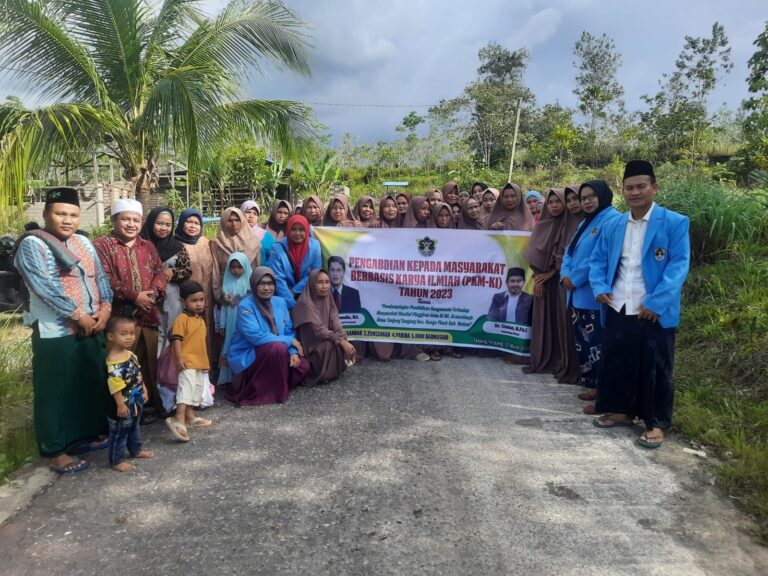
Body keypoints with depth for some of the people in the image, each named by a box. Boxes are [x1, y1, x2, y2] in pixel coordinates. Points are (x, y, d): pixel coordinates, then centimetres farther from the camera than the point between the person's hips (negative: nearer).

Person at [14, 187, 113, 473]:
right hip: (56, 332, -7)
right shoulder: (32, 244, -9)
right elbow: (44, 287, -18)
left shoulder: (83, 242, 12)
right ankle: (55, 451, 13)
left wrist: (105, 308, -8)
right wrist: (78, 315, -18)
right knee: (56, 391, 2)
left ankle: (84, 436, 31)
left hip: (93, 328, 7)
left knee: (91, 385, 15)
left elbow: (100, 277, 9)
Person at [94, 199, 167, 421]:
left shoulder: (148, 247, 17)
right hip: (119, 316, -5)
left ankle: (150, 403, 24)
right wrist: (134, 296, -17)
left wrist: (152, 293, -11)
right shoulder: (102, 245, -1)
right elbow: (104, 279, -12)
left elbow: (160, 272, 10)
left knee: (149, 361, 12)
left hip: (148, 314, 5)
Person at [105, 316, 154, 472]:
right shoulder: (113, 361, -26)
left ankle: (136, 450, 43)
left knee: (134, 427, 25)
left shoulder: (131, 354, 3)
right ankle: (116, 461, 17)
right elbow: (115, 385, -26)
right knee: (119, 432, 5)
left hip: (135, 401, 9)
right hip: (122, 403, -9)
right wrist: (121, 405, -24)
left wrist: (144, 390, 15)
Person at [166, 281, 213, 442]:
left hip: (199, 362, 10)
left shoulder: (201, 320, 16)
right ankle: (179, 419, -29)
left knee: (197, 389, 16)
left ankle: (190, 416, 29)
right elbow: (176, 339, -18)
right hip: (187, 362, -9)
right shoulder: (182, 319, -11)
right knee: (187, 387, -22)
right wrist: (179, 358, -25)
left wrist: (206, 362, 24)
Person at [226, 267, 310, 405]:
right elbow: (256, 337, -26)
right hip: (247, 357, -7)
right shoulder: (245, 307, -17)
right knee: (278, 347, -32)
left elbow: (289, 331, 4)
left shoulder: (280, 302, 2)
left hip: (273, 354, 7)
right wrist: (289, 341, -20)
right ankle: (271, 393, -16)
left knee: (303, 366, -11)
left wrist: (294, 352, -15)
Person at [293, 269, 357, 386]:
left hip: (324, 340, 7)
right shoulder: (305, 303, -20)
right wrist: (341, 341, -31)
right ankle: (323, 375, -10)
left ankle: (334, 370, 4)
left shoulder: (327, 299, 3)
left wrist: (345, 341, -24)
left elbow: (335, 324, -8)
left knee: (340, 344, -16)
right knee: (330, 345, -29)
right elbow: (318, 330, -26)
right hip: (310, 346, -7)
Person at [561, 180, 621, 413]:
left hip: (595, 295, -9)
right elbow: (570, 251, 17)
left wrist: (575, 279, -13)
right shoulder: (585, 222, 21)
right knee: (583, 343, 14)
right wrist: (565, 275, -2)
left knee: (597, 344, -7)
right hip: (577, 295, 9)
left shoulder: (612, 219, -10)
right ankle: (593, 386, 25)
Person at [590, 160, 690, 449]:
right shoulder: (613, 225, 11)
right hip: (618, 309, 5)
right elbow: (598, 260, 14)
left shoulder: (675, 223, -5)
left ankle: (656, 423, 17)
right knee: (616, 362, 13)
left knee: (655, 368, 4)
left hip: (655, 312, -5)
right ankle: (621, 411, 30)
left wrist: (656, 302, -19)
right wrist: (599, 288, -4)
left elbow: (679, 265, -11)